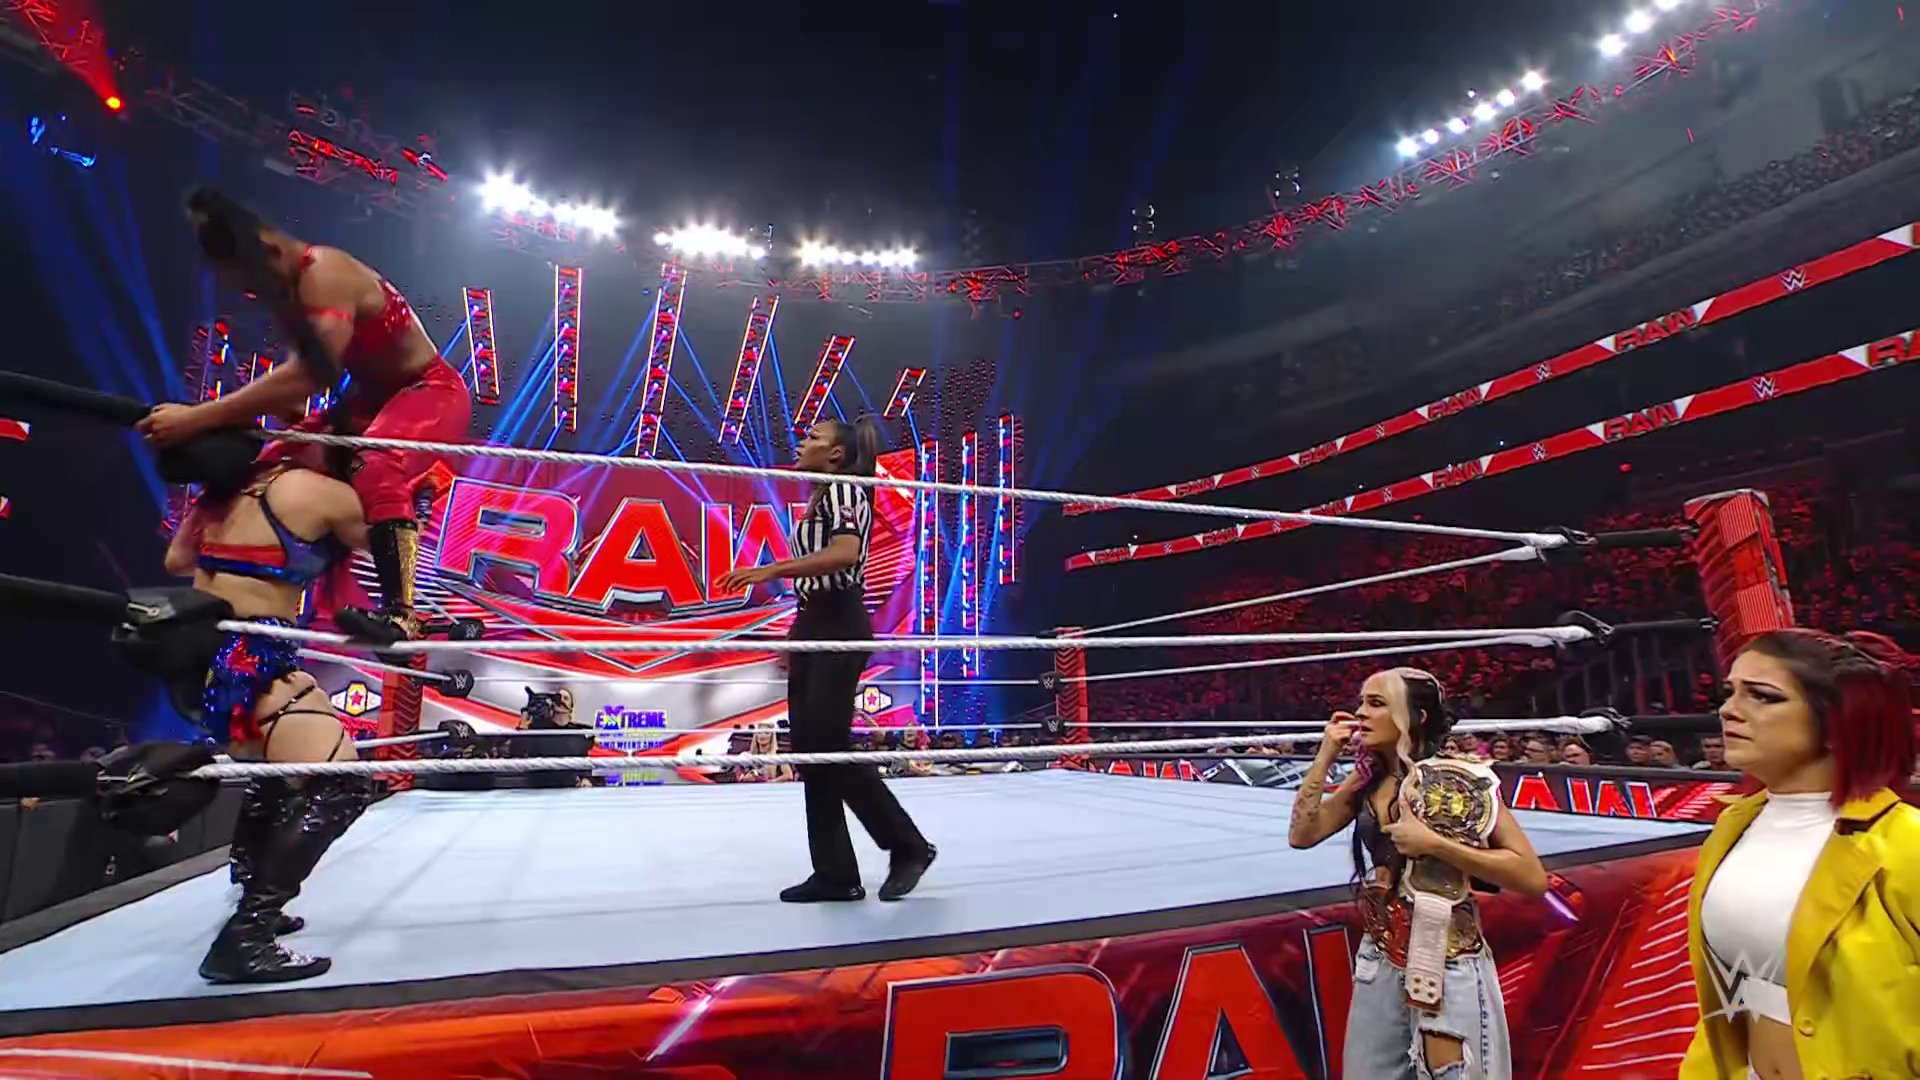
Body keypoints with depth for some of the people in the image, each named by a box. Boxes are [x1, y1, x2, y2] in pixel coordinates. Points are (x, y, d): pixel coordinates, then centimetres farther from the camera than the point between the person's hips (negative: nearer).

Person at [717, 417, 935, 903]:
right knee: (808, 749, 6)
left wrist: (770, 570, -28)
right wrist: (796, 639, 18)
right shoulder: (819, 499, 20)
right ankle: (835, 873, 14)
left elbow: (846, 553, -26)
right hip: (813, 627, 10)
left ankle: (909, 845, 7)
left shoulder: (843, 489, -7)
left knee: (828, 745, -9)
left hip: (840, 628, -10)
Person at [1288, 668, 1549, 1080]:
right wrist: (1325, 755, -7)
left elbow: (1533, 877, -16)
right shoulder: (1368, 780, 2)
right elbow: (1302, 834, -4)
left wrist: (1433, 843, -24)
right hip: (1379, 964, 5)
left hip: (1448, 968, -5)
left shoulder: (1456, 779, -13)